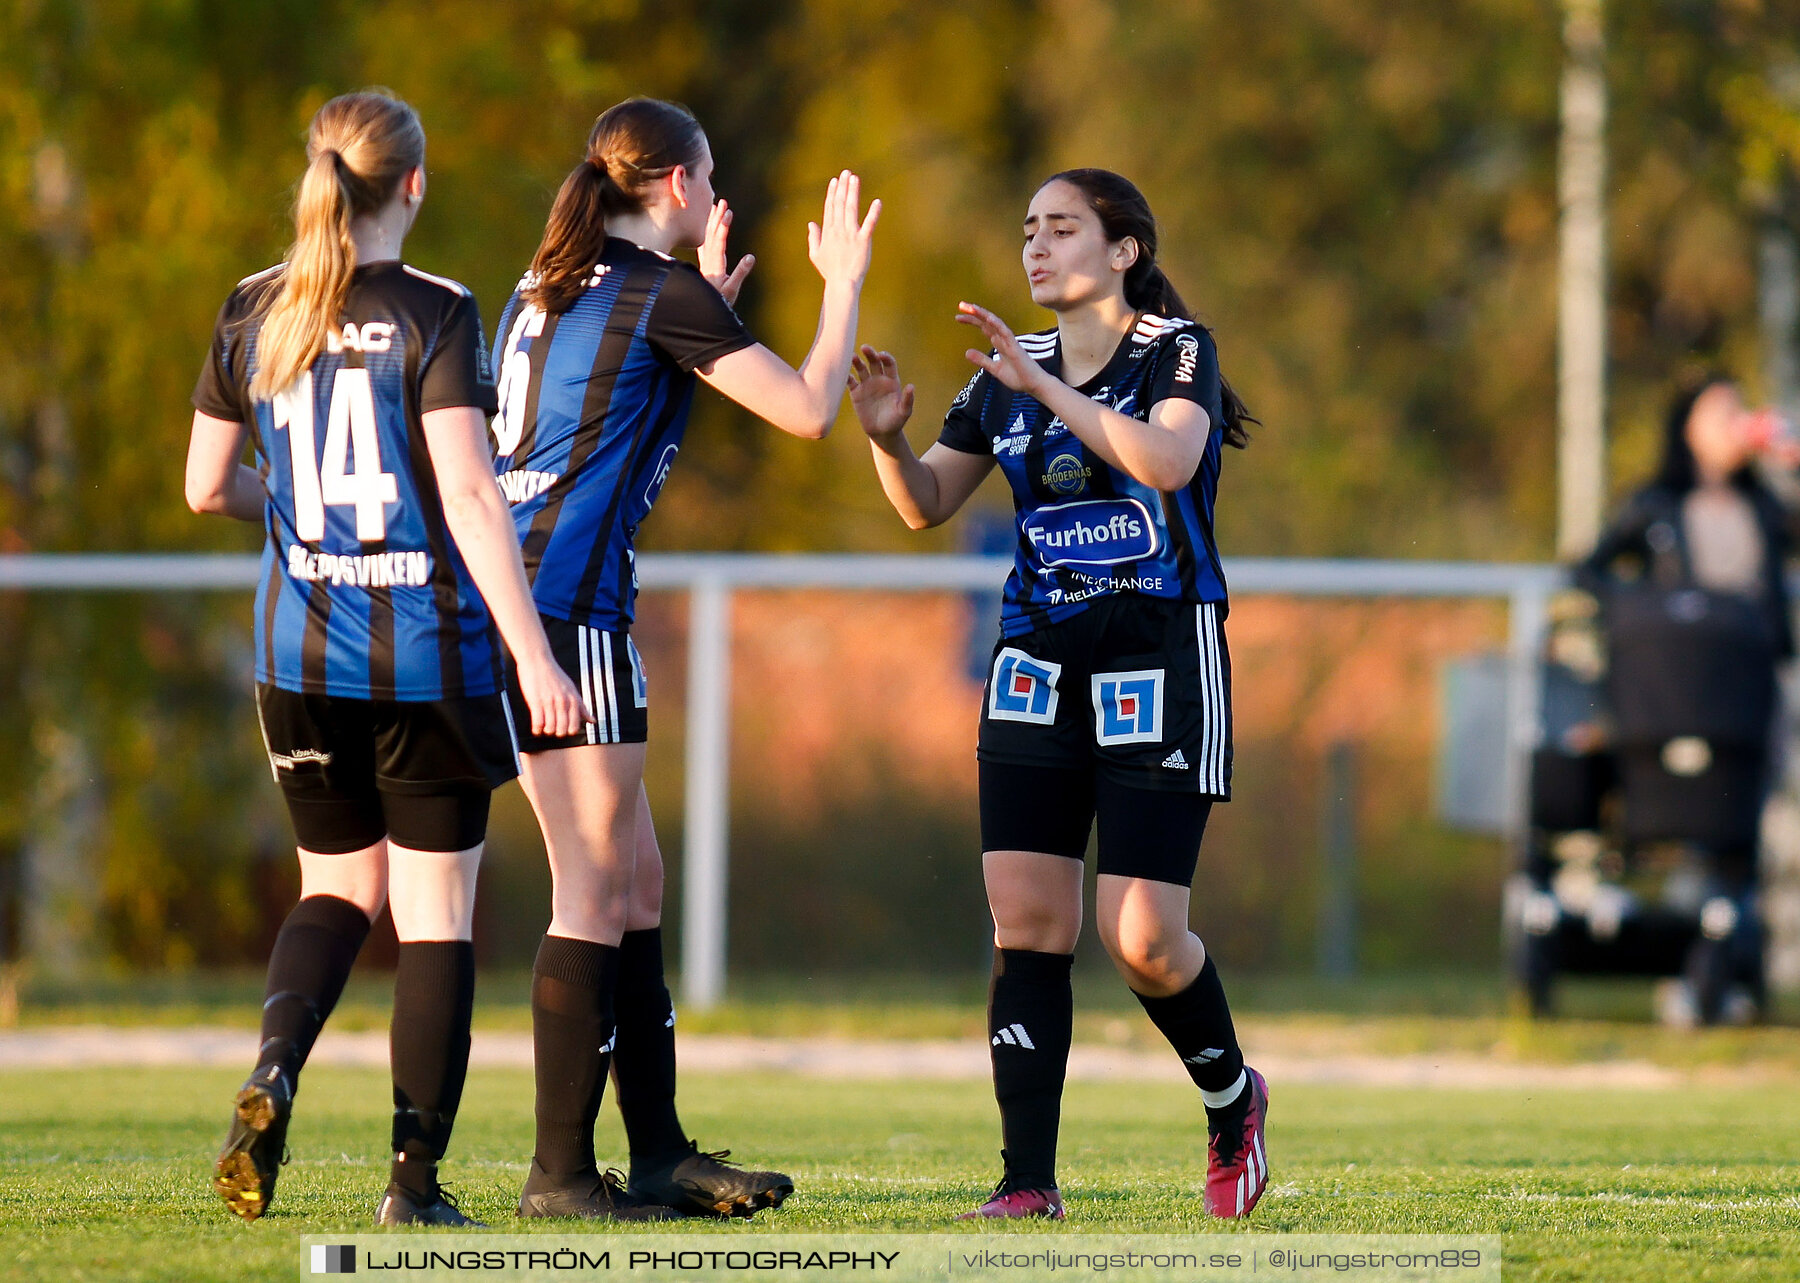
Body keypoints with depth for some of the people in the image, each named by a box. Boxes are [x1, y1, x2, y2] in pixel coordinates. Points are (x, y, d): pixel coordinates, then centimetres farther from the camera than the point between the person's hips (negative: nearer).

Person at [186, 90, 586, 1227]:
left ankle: (274, 1069, -6)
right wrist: (533, 655, -17)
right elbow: (470, 496, -17)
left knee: (339, 885, 20)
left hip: (300, 653, 4)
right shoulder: (433, 315, -11)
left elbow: (208, 486, 11)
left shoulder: (254, 312, 4)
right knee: (437, 911, 5)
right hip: (427, 649, -4)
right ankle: (416, 1180, 3)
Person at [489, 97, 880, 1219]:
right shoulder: (662, 293, -8)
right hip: (571, 604, -9)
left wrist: (711, 307, 34)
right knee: (596, 894, -6)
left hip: (507, 594, 9)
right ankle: (562, 1172, -5)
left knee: (636, 883, 13)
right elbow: (807, 410, -7)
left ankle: (660, 1152, 15)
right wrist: (844, 284, 7)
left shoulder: (547, 288, 18)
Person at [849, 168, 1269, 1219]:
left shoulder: (1176, 350, -5)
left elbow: (1168, 461, -24)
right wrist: (890, 435, -6)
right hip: (1040, 659, 5)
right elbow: (927, 504, 14)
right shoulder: (1010, 370, 11)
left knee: (1142, 939, -9)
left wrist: (1048, 388, -27)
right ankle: (1030, 1182, -6)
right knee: (1027, 924, -6)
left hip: (1161, 659, -5)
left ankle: (1233, 1095, 21)